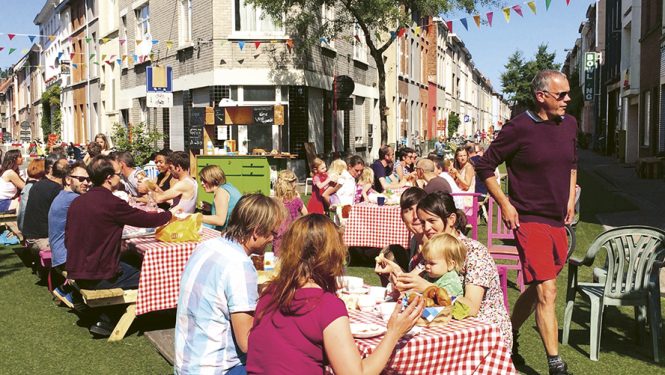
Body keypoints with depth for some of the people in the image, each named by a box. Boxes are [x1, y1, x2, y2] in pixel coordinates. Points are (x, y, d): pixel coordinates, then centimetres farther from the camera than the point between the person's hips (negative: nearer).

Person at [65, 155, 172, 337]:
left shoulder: (77, 202, 4)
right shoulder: (111, 203, -19)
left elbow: (68, 240, 12)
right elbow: (147, 219, -10)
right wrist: (170, 214, 9)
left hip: (75, 273, 8)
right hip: (98, 279, -8)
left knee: (130, 266, 24)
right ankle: (106, 321, 15)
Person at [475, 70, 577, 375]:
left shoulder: (569, 125, 8)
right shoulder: (519, 128, -12)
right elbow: (485, 166, -6)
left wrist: (570, 199, 15)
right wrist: (504, 204, -10)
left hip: (558, 222, 7)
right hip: (530, 221, -7)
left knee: (537, 290, 16)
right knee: (547, 292, -10)